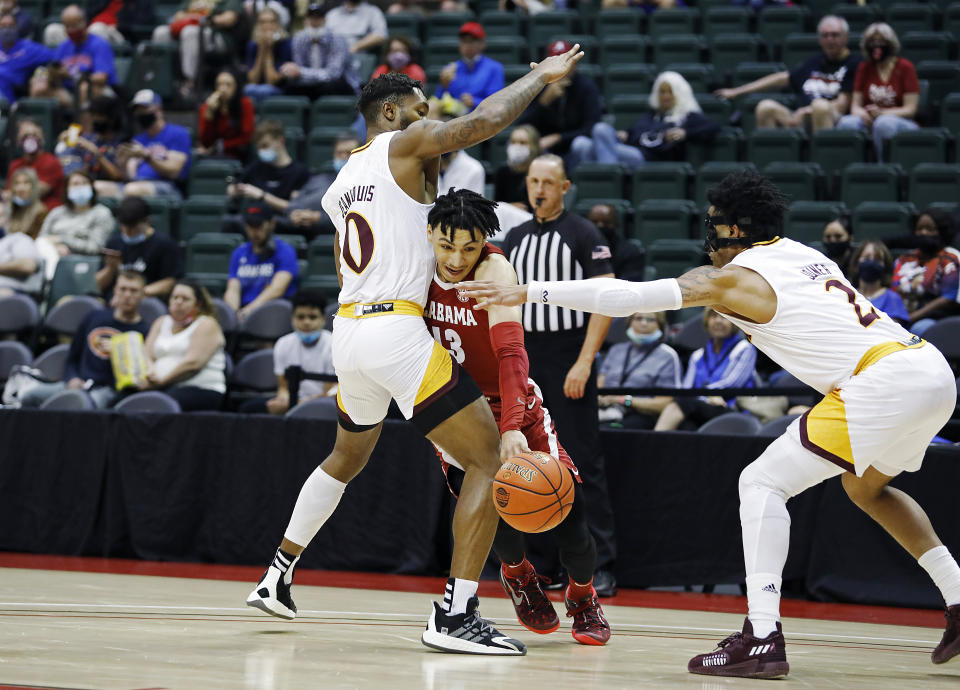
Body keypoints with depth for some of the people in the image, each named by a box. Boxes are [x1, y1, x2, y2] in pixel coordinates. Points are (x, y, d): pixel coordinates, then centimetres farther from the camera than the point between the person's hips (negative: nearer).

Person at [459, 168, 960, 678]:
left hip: (887, 381, -8)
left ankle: (762, 638, -13)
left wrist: (528, 292, -3)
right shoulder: (804, 254, 23)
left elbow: (628, 297, -3)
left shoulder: (731, 278, 2)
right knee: (865, 487, 32)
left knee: (762, 483, -2)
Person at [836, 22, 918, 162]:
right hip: (870, 122, 3)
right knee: (847, 123, -31)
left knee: (884, 123, -40)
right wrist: (863, 114, -14)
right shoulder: (864, 68, 13)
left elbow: (910, 109, -3)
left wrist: (881, 113, -18)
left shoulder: (905, 67, 2)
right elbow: (855, 105, 11)